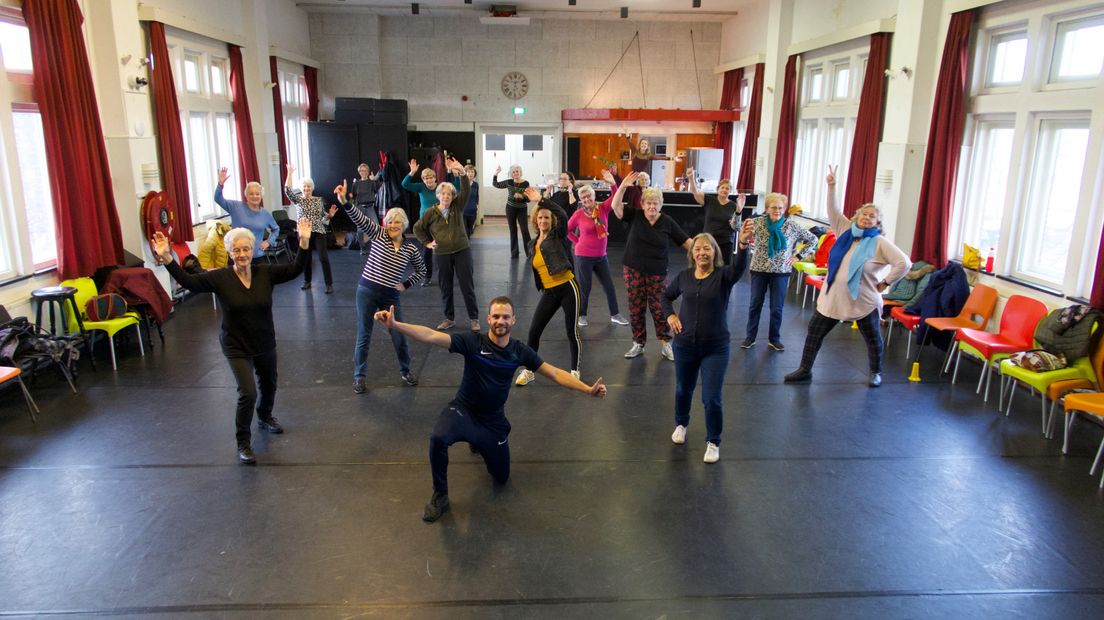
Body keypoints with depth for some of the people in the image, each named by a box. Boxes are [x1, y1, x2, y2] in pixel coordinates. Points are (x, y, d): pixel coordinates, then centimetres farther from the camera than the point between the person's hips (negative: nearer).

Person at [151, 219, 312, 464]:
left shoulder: (265, 273, -9)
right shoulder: (220, 277, -13)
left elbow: (295, 270, -14)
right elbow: (189, 281, -19)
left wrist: (303, 242, -26)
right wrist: (167, 259, -31)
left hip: (265, 344, 4)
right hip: (237, 348, -4)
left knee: (269, 385, 23)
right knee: (248, 392, -13)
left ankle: (265, 417, 55)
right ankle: (243, 443, 7)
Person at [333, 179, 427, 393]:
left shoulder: (411, 249, 1)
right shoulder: (377, 234, -4)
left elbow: (421, 271, 16)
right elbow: (359, 218, -19)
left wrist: (406, 285, 4)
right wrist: (344, 202, -33)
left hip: (390, 296, 2)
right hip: (367, 290, -1)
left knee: (399, 336, 7)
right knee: (363, 336, 6)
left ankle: (405, 371, 31)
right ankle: (359, 377, 21)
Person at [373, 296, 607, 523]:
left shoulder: (519, 351, -8)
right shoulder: (472, 341, -17)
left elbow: (556, 373, -4)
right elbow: (431, 336, -28)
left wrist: (587, 389, -14)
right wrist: (395, 324, -42)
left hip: (493, 420, 3)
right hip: (463, 411, -3)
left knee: (501, 478, 13)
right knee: (438, 438, -36)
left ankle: (480, 443, 45)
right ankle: (440, 496, -10)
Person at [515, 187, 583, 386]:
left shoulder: (558, 236, -4)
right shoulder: (532, 246, 11)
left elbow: (563, 215, -22)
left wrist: (541, 199, -23)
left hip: (568, 288, -5)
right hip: (549, 293, 5)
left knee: (572, 331, 2)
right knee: (533, 331, 2)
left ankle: (574, 370, 20)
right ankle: (529, 370, 17)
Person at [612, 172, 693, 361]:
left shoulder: (667, 222, -3)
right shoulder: (634, 215, -4)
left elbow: (685, 241, 3)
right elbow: (616, 206, -16)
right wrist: (623, 186, -27)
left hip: (657, 272, -1)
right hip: (633, 270, 1)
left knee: (659, 308, 3)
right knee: (635, 308, 8)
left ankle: (666, 344, 16)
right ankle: (638, 343, 22)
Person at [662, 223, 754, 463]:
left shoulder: (723, 275, -11)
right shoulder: (684, 276, -2)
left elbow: (739, 267, -35)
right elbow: (666, 296, 16)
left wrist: (743, 243, -54)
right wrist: (670, 315, -3)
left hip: (716, 348, -3)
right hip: (684, 345, 3)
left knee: (712, 399, -3)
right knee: (683, 390, 21)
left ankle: (713, 442, 19)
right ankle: (681, 424, 49)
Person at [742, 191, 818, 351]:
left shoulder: (792, 226, -4)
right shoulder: (758, 222, -4)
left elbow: (813, 239, 5)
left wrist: (798, 256, 0)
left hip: (781, 272, 0)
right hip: (759, 270, 0)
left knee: (777, 308, 5)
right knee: (755, 305, 7)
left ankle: (774, 339, 19)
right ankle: (750, 337, 19)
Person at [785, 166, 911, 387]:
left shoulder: (879, 243, -9)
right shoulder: (846, 230, 4)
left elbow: (904, 263, -13)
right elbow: (832, 210, -2)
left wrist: (885, 282, -11)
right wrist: (831, 186, -12)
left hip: (863, 301, -3)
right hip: (832, 297, 4)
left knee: (873, 338, 13)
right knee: (814, 332, 6)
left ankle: (876, 373, 35)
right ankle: (805, 370, 18)